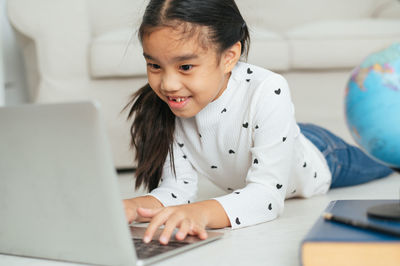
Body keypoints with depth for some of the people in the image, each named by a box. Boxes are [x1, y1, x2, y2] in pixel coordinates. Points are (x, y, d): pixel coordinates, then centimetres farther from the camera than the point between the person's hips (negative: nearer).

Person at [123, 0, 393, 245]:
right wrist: (137, 206, -52)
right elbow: (177, 188, -29)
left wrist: (202, 212, -67)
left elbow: (267, 194, -48)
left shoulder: (268, 93, -45)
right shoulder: (161, 108, -32)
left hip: (315, 157, -3)